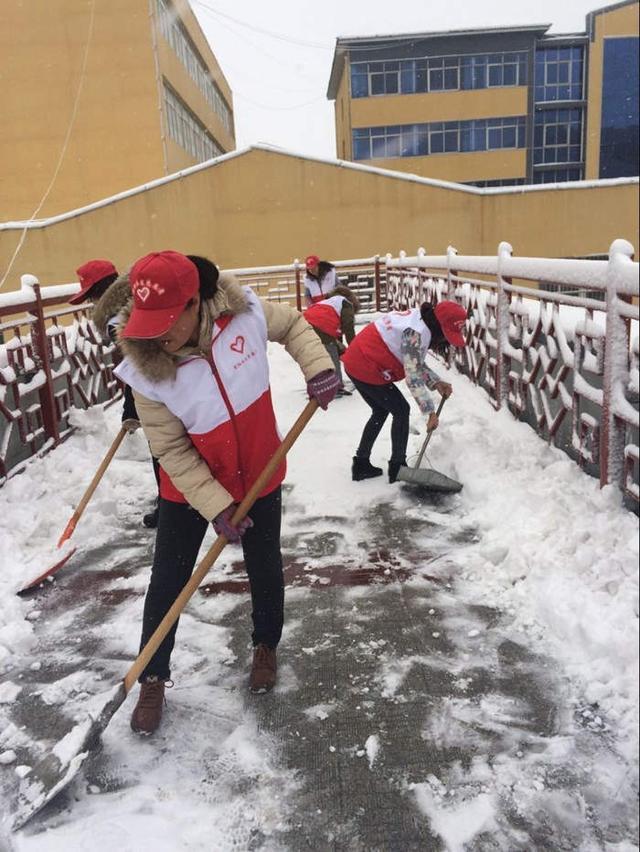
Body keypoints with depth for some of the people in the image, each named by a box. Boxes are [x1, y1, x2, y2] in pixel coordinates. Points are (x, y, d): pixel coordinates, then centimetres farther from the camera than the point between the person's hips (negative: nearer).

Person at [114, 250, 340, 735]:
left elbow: (292, 324, -1)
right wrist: (216, 507, -21)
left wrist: (318, 366, -18)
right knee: (168, 582, 8)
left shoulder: (243, 313, -24)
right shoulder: (146, 369, -26)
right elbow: (171, 451, -18)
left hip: (259, 475, 2)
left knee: (265, 569, 18)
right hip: (188, 488, -1)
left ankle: (266, 646, 48)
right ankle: (153, 679, 33)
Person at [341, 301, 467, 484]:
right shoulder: (415, 333, -23)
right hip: (367, 369, -10)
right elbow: (413, 375, -25)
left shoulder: (419, 323, 7)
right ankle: (397, 467, 9)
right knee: (401, 410, 1)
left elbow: (417, 364, 14)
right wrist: (430, 411, -22)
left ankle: (361, 464, 25)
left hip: (356, 362, 10)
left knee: (381, 410, 21)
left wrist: (437, 383, 2)